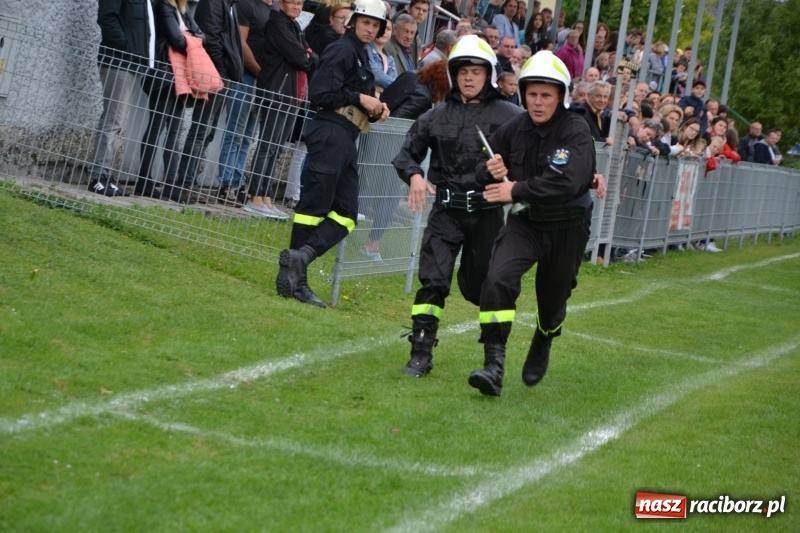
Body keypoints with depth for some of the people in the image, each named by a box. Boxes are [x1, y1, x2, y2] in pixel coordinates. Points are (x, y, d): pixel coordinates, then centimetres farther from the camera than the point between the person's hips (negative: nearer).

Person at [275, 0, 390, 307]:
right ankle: (293, 279, -9)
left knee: (345, 215, 1)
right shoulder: (342, 51, -5)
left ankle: (300, 256, -11)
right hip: (331, 134, -9)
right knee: (315, 203, -10)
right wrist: (360, 99, -10)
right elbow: (320, 94, -16)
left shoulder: (362, 58, 23)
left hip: (346, 140, 9)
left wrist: (375, 110, 7)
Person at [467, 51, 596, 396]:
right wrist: (491, 172, -17)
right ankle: (494, 364, -24)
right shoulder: (515, 128, -5)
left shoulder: (576, 132, -19)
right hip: (525, 222, 2)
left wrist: (516, 191, -30)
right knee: (498, 279, -24)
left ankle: (542, 346, 50)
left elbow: (566, 183, -33)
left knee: (552, 300, 15)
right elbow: (483, 170, 8)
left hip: (567, 229, -2)